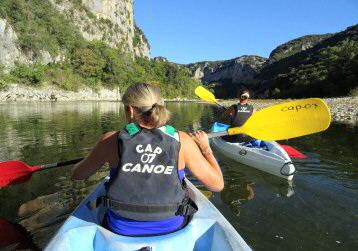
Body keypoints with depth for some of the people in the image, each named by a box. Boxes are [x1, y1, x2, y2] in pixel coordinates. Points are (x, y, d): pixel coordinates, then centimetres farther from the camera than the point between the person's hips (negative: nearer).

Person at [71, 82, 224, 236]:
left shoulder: (112, 140, -15)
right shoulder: (181, 140, -16)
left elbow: (77, 175, 1)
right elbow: (217, 184, -10)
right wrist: (205, 147, 3)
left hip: (122, 229, 1)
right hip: (171, 228, 1)